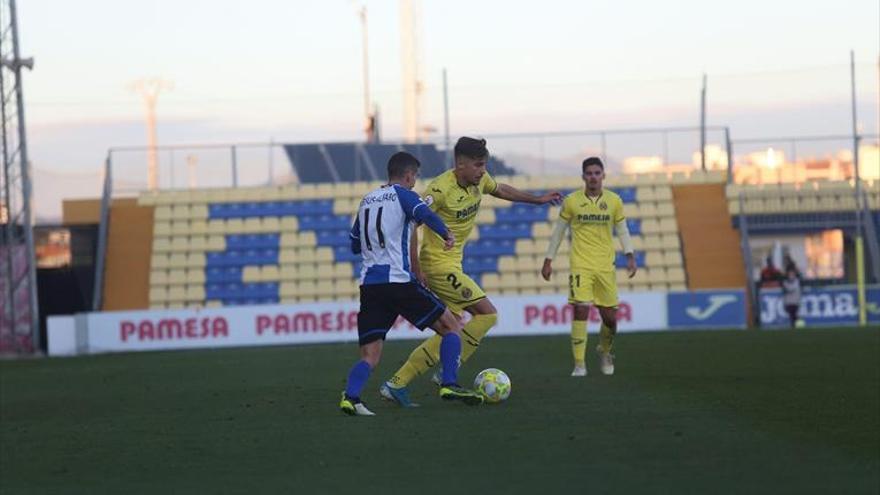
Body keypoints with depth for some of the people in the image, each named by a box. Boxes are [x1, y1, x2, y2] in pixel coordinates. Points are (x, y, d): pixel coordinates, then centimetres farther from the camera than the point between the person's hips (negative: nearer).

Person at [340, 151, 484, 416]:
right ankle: (449, 384, -5)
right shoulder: (403, 195, 2)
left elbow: (355, 246, 28)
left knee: (370, 357, 4)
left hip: (369, 285, 6)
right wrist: (446, 233, -9)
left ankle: (350, 396, -23)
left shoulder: (366, 201, 21)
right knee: (451, 326, 9)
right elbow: (425, 214, -20)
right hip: (399, 282, -6)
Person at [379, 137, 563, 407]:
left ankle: (396, 384, 12)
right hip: (439, 265, -9)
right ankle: (448, 373, -5)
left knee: (449, 334, 10)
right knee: (487, 314, -10)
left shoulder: (480, 180, 2)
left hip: (451, 264, 9)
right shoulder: (441, 189, -23)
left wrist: (538, 199, 31)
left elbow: (501, 190, 26)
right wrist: (416, 270, -24)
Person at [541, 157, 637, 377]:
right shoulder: (571, 201, 0)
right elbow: (558, 232, 9)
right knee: (581, 310, -16)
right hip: (580, 265, -2)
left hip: (606, 266, 2)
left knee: (610, 317, 4)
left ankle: (604, 352, 35)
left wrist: (630, 256, -1)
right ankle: (579, 364, -11)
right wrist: (548, 260, 8)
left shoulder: (614, 201, 4)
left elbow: (622, 230, 12)